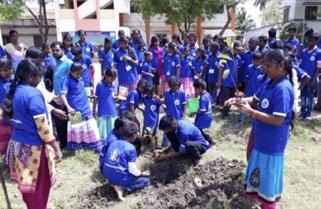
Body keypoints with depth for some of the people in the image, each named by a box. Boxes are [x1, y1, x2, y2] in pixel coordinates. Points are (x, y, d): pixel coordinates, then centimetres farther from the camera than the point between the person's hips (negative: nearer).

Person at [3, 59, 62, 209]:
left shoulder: (16, 91, 4)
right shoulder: (33, 94, -22)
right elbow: (43, 126, -22)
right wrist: (56, 148, -16)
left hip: (18, 142, 8)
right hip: (34, 146, -8)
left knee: (27, 182, 23)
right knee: (39, 185, 10)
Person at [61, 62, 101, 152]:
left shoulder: (81, 79, 8)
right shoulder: (68, 81, -10)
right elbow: (63, 95, -19)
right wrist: (68, 107, -31)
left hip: (85, 109, 6)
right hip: (75, 110, -6)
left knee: (91, 128, 10)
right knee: (75, 129, 5)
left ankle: (97, 147, 18)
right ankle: (74, 147, 21)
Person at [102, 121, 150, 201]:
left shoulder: (114, 142, 5)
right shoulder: (131, 148, -15)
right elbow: (132, 170, -14)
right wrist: (142, 173, 6)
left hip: (108, 176, 6)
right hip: (121, 178, -6)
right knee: (146, 181, 12)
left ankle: (116, 184, 5)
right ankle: (121, 187, -4)